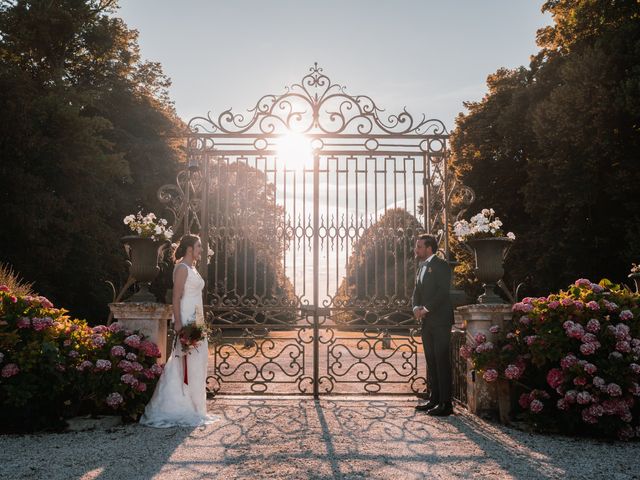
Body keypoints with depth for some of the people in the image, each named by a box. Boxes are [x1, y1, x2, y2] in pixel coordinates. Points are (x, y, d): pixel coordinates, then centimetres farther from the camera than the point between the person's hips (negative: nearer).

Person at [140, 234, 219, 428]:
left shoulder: (192, 268, 18)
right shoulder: (182, 268, -10)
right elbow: (176, 297, -17)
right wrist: (178, 322, -23)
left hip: (195, 320, 10)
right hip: (186, 320, -10)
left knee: (197, 360, 10)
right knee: (186, 362, -8)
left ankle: (192, 407, 17)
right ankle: (181, 410, -2)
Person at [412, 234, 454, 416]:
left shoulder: (441, 266, -9)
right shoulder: (421, 266, 17)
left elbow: (442, 292, -17)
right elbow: (417, 291, 16)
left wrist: (426, 309, -16)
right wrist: (416, 307, -2)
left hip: (440, 321, -8)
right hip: (427, 321, 8)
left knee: (442, 361, -8)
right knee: (431, 361, 12)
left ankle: (446, 403, -6)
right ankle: (434, 399, 19)